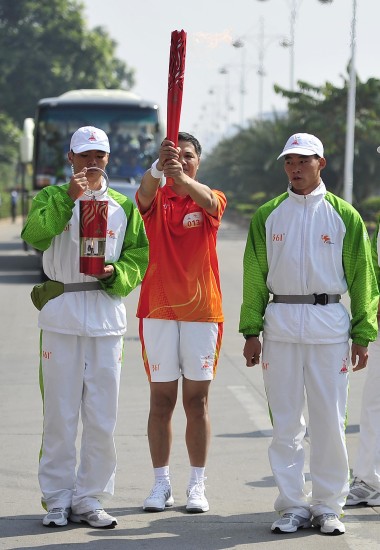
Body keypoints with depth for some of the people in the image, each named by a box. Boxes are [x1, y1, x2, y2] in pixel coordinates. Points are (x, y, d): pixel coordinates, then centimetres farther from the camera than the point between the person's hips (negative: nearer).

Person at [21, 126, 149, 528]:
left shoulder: (122, 206, 12)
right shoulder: (51, 197, 5)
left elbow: (139, 256, 8)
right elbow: (35, 236, -14)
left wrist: (115, 274, -10)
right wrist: (68, 198, -22)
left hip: (106, 316, 2)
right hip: (61, 314, -2)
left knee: (102, 416, 3)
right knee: (60, 412, 1)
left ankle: (90, 499, 13)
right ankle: (57, 499, 10)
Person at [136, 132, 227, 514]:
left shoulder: (211, 200, 3)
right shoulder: (154, 200, 4)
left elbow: (208, 200, -23)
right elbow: (145, 192, -21)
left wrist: (182, 178, -45)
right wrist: (158, 167, -45)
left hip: (202, 313, 0)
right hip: (158, 311, 0)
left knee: (197, 402, 4)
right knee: (161, 401, 5)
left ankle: (197, 484, 11)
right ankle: (161, 483, 12)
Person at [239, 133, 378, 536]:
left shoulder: (344, 216, 4)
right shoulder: (268, 215, 7)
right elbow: (254, 277, 7)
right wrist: (251, 331, 1)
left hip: (329, 323, -1)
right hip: (280, 324, 1)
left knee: (329, 419, 0)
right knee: (285, 420, 3)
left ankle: (328, 506, 10)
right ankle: (292, 505, 11)